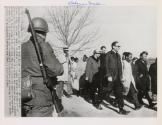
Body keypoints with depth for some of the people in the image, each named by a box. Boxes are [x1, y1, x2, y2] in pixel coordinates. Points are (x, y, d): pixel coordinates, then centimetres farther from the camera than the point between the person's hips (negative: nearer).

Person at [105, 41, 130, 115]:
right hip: (111, 77, -6)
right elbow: (107, 66, -12)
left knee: (119, 93, 2)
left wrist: (120, 76, 12)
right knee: (107, 92, 5)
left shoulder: (118, 55, 15)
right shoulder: (108, 54, -7)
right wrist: (109, 76, -18)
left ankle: (121, 109, 4)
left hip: (117, 78, 6)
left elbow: (120, 67, 17)